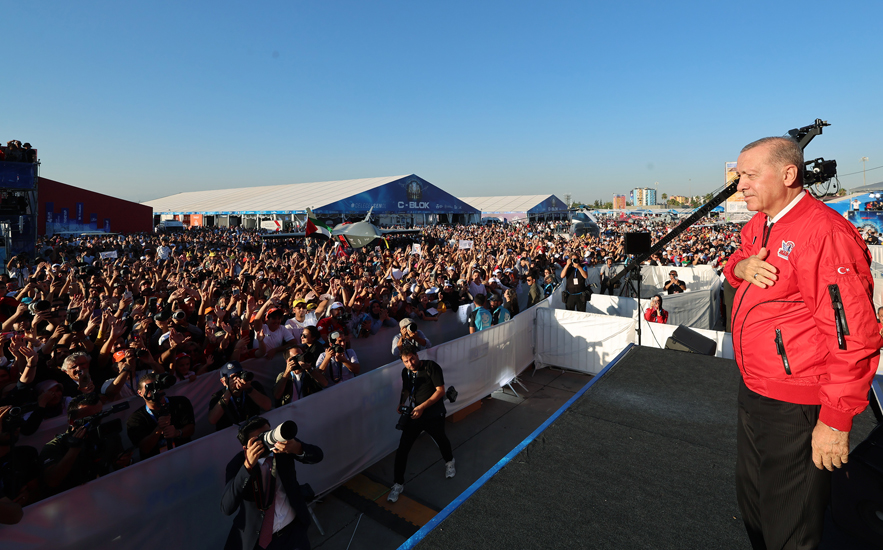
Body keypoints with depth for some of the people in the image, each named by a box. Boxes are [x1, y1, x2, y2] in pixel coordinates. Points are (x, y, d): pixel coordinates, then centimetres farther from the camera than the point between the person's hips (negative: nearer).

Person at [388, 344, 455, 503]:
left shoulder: (431, 367, -19)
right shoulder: (405, 372, -3)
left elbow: (440, 390, -21)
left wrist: (422, 407, -27)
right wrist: (402, 403, -7)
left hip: (434, 415, -3)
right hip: (414, 415, 3)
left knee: (441, 440, 23)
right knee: (402, 448, -4)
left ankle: (449, 463, 55)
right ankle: (398, 484, 13)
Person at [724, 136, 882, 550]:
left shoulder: (824, 232, -23)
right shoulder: (759, 224, 5)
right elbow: (734, 263, 21)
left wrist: (836, 421, -21)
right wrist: (743, 267, -5)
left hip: (794, 410, -8)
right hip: (753, 391, 9)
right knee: (751, 502, 28)